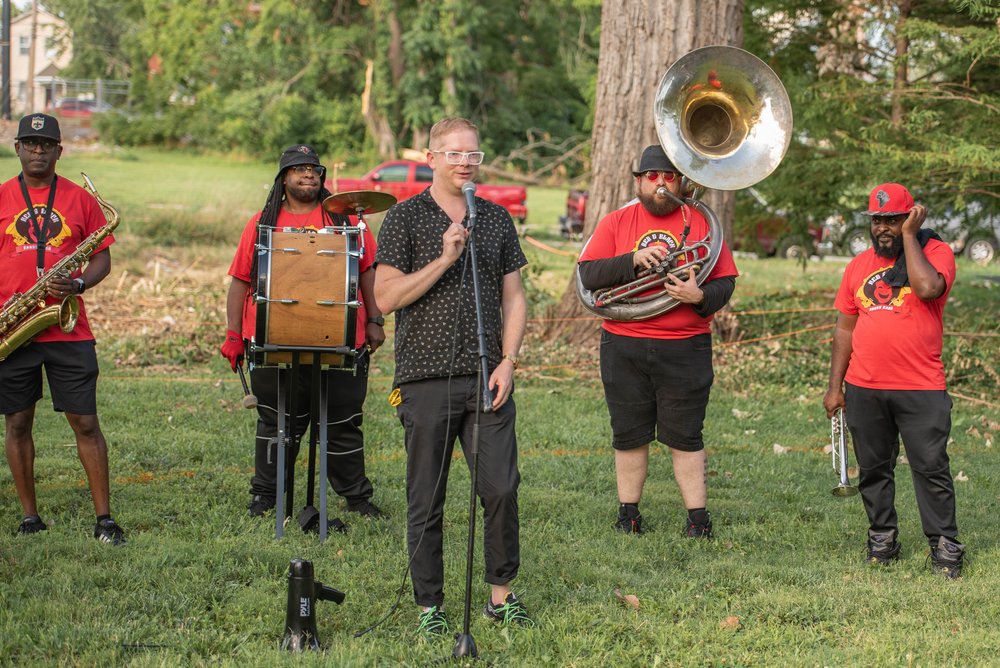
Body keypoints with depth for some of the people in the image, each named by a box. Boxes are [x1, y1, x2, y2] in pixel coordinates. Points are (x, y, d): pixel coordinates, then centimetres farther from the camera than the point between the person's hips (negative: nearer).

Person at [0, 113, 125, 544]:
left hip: (68, 329, -1)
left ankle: (104, 519, 2)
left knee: (85, 422, -3)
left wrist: (78, 285, -12)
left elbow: (102, 258, 8)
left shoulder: (80, 199, 7)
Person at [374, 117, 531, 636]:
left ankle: (501, 593, 15)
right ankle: (430, 605, 13)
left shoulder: (497, 219, 12)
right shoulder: (406, 217, 0)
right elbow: (386, 298, -7)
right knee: (426, 498, 3)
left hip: (487, 378, 3)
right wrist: (444, 259, -15)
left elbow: (514, 298, 13)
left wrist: (507, 363, 1)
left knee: (502, 488, -1)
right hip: (426, 379, -3)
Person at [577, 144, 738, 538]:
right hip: (623, 349, 1)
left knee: (685, 437, 0)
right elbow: (587, 273, -4)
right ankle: (628, 512, 20)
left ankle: (698, 517, 8)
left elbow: (726, 282, 2)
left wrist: (700, 296, -19)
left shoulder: (701, 223, 6)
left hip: (685, 349, -1)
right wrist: (633, 260, -18)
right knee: (629, 435, 8)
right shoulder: (615, 223, 7)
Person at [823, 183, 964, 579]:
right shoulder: (859, 266, 13)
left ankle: (944, 547, 4)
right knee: (873, 471, 10)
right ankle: (882, 540, 21)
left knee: (931, 469, -3)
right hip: (864, 390, 4)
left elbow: (928, 287, -24)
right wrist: (835, 386, 10)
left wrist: (909, 236, -13)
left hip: (921, 389, -4)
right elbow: (845, 328, 15)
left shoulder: (935, 252, 0)